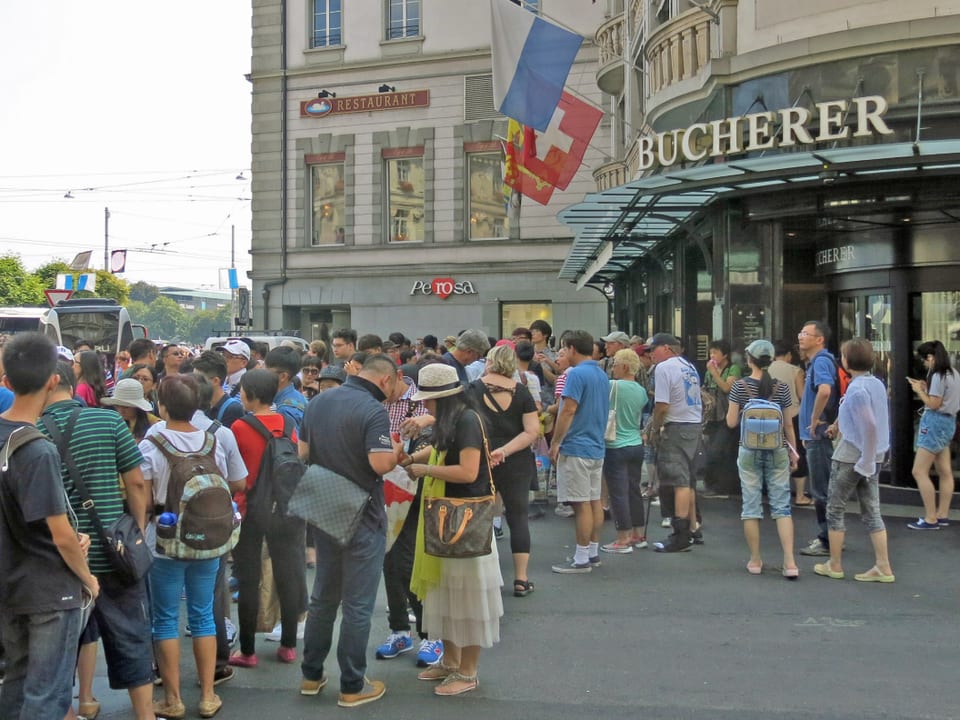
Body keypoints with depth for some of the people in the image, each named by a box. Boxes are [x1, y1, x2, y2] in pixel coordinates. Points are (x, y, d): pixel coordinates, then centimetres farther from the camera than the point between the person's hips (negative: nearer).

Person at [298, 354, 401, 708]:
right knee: (358, 604, 3)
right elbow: (381, 464, -27)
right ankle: (352, 686, 12)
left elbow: (302, 453, 11)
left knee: (323, 596, 19)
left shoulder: (318, 402, 4)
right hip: (362, 516, -7)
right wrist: (398, 451, -8)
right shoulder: (374, 410, -19)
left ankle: (311, 674, 28)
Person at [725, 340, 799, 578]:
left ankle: (755, 561, 13)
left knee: (751, 506, 7)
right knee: (782, 506, 4)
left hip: (749, 452, -1)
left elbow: (731, 422, -4)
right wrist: (794, 452, 14)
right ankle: (790, 562, -2)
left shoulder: (739, 386, -7)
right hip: (777, 451, 1)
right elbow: (788, 425, 4)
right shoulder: (781, 388, -2)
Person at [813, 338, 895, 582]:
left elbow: (869, 426, -25)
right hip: (873, 456, 8)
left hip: (851, 456, -8)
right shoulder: (877, 384, 8)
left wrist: (866, 461, -20)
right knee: (871, 511, 10)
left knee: (835, 509, 7)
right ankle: (883, 567, 8)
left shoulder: (856, 389, -18)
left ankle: (834, 565, 14)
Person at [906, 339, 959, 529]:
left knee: (919, 472, -8)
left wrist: (919, 391, -5)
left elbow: (933, 405, -17)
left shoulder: (938, 376, -17)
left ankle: (931, 519, -8)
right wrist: (926, 388, 11)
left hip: (935, 423, -10)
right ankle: (943, 515, 15)